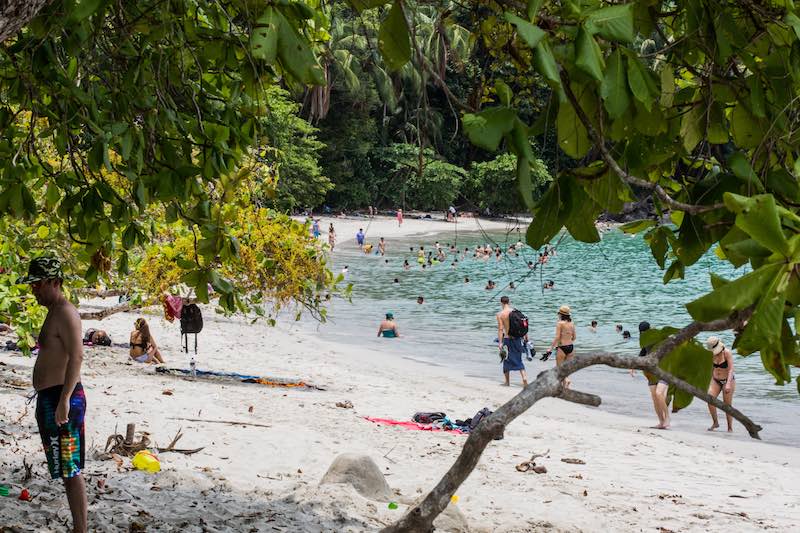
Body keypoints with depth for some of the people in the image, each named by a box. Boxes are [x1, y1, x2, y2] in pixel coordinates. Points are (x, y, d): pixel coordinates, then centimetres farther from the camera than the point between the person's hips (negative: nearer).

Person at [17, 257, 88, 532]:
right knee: (68, 471, 13)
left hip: (60, 398, -10)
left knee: (70, 471, -8)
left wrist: (64, 401, -28)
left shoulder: (65, 313, -13)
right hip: (51, 398, 10)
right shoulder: (55, 312, 19)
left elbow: (76, 356, -23)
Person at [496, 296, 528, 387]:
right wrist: (525, 337, 15)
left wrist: (500, 343, -13)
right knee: (519, 360, 13)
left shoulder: (500, 314, -9)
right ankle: (524, 377, -6)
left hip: (507, 339, -3)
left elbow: (500, 329, -14)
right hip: (517, 338, 3)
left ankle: (507, 382, 20)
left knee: (507, 361, 11)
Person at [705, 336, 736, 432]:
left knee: (727, 405, -3)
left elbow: (731, 369, -24)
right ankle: (715, 422, -3)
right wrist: (711, 380, 14)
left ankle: (730, 428, 10)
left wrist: (728, 384, -33)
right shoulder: (713, 354, -3)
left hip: (728, 380, -4)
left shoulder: (727, 353, -18)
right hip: (715, 381, 4)